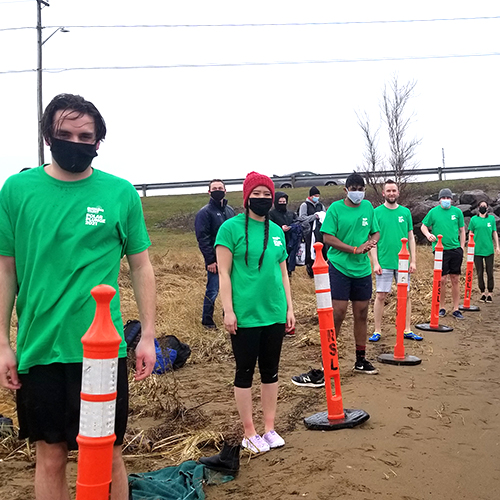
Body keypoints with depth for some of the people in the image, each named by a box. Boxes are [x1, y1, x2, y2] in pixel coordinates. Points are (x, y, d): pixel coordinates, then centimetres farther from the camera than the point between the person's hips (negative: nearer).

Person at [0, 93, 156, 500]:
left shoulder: (121, 193, -1)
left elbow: (141, 266, 4)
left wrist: (148, 336, 1)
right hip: (38, 349, 1)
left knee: (108, 455, 10)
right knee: (50, 455, 13)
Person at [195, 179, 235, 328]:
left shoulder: (230, 210, 12)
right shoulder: (205, 212, -9)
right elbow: (203, 238, -13)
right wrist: (210, 260, -17)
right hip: (215, 259, -6)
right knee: (212, 291, 0)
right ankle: (207, 321, 14)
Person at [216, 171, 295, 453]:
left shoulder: (277, 231, 9)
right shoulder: (231, 228, -7)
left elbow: (283, 273, 14)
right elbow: (224, 273, -9)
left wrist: (289, 308, 12)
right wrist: (228, 310, -13)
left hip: (274, 314, 5)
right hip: (244, 315, -5)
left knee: (271, 371, 14)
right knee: (245, 372, 6)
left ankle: (270, 429, 28)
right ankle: (249, 434, 20)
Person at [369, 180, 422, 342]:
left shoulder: (405, 212, 7)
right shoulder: (376, 212, -1)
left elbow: (411, 238, 10)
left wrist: (413, 261, 4)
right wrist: (375, 263, -9)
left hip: (403, 262, 3)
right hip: (384, 262, -3)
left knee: (405, 295, 8)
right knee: (381, 296, 1)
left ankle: (407, 330, 19)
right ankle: (377, 331, 11)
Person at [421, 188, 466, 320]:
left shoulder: (457, 212, 6)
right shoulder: (433, 212, 1)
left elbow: (462, 230, 12)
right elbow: (423, 226, 6)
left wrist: (462, 247, 6)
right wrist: (428, 234, -14)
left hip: (455, 249, 2)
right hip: (440, 249, -2)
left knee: (455, 280, 5)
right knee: (442, 280, -1)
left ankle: (456, 309, 12)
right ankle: (442, 308, 14)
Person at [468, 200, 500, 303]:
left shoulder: (491, 218, 6)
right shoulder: (474, 219, 2)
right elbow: (471, 234, 7)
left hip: (489, 250, 0)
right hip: (477, 251, 0)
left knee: (490, 273, 2)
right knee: (480, 273, 5)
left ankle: (489, 294, 11)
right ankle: (483, 293, 18)